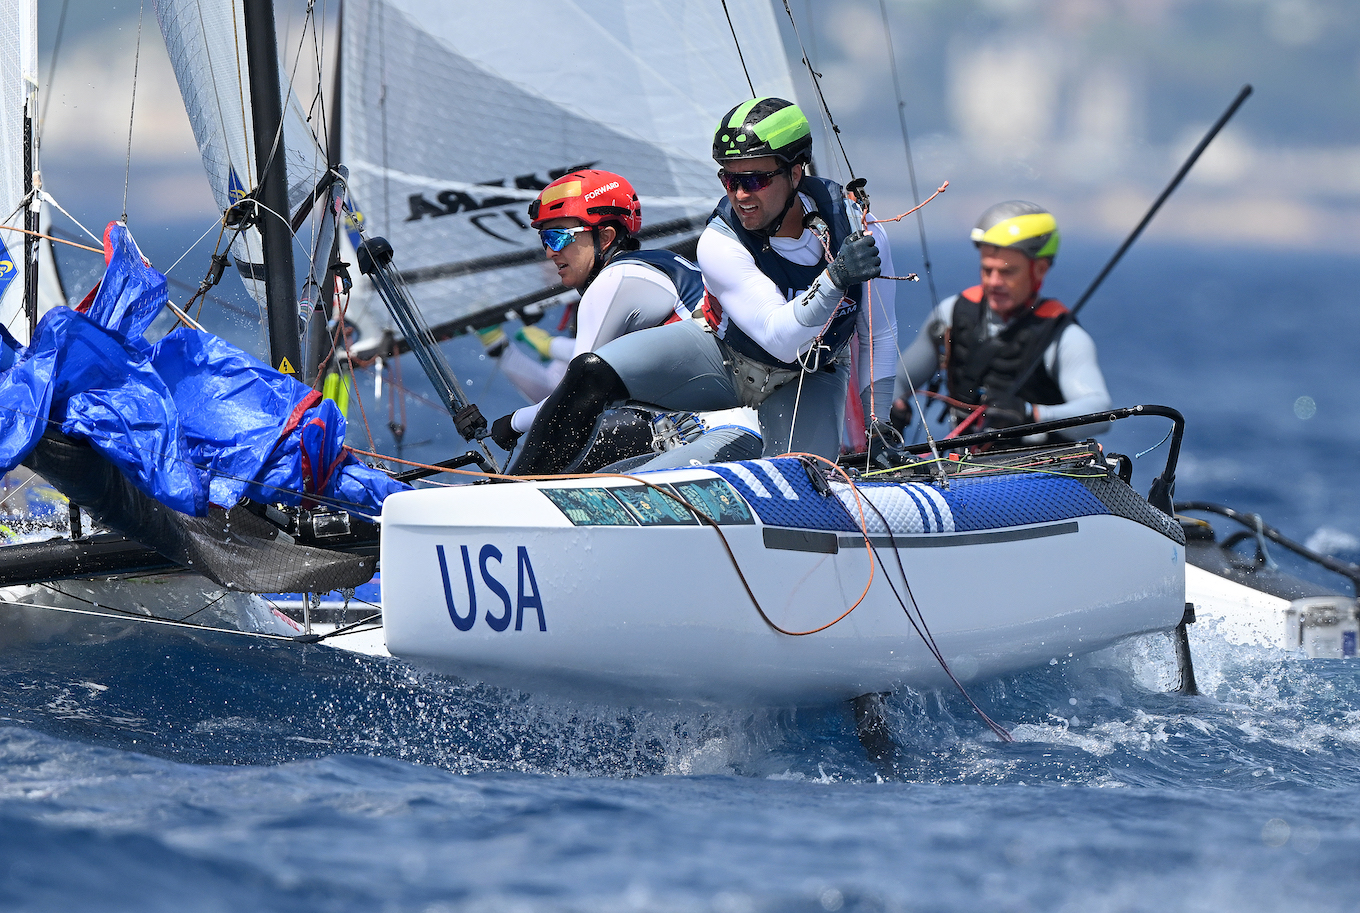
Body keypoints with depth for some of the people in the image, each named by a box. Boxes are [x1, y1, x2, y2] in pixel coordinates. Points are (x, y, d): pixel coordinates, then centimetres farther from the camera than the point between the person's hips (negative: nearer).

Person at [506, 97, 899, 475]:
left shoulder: (856, 227, -23)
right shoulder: (719, 242, -29)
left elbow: (879, 336, -6)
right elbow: (780, 338, -39)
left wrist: (877, 429, -5)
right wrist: (834, 280, -55)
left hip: (807, 380, 1)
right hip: (722, 357, -1)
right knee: (591, 373, -23)